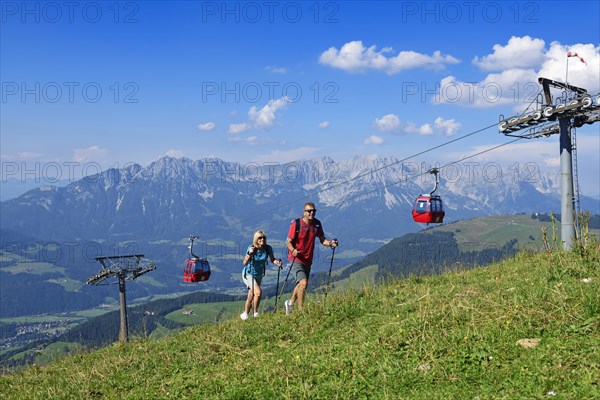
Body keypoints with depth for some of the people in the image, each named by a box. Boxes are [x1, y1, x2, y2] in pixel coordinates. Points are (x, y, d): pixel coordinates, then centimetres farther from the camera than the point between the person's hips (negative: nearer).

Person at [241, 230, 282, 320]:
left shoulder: (268, 248, -15)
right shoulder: (251, 248, -24)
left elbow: (272, 259, -2)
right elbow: (245, 263, -30)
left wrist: (277, 262, -23)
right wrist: (250, 254, -47)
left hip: (259, 275, 5)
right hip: (248, 274, -5)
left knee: (251, 297, 16)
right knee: (258, 292, -25)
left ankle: (244, 315, 34)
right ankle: (255, 314, -11)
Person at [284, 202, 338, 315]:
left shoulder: (317, 224, 1)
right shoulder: (296, 224, -14)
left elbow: (322, 239, 7)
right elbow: (288, 242, -12)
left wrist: (330, 243, -14)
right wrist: (293, 250, -33)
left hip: (308, 260, 6)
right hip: (296, 259, -6)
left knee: (301, 285, 18)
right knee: (303, 283, -21)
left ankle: (290, 303, 43)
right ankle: (301, 310, -13)